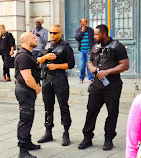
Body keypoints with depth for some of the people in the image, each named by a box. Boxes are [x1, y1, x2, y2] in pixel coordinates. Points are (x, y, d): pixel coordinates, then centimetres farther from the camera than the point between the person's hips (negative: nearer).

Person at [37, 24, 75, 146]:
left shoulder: (65, 46, -3)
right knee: (48, 107, 10)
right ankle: (48, 133, 19)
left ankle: (66, 134, 5)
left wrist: (56, 66, -14)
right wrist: (45, 57, -6)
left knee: (63, 106, -2)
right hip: (47, 78, 6)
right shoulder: (47, 46, 15)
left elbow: (71, 64, -8)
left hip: (60, 78, -6)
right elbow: (38, 60, 13)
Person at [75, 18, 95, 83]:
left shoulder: (90, 30, 7)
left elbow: (94, 40, 5)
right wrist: (82, 31, -8)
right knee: (82, 65, -1)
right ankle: (81, 78, 10)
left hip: (89, 50, -1)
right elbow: (77, 38, -6)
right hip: (81, 50, 1)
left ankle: (91, 78, -1)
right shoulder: (78, 30, 10)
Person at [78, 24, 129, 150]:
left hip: (112, 86, -5)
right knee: (91, 111, 3)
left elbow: (125, 65, -9)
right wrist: (91, 67, 1)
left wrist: (107, 71, -17)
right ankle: (87, 138, 12)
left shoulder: (117, 47, -4)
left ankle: (108, 139, 15)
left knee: (112, 112, 3)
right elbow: (90, 62, 26)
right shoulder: (95, 47, 16)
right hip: (97, 85, 5)